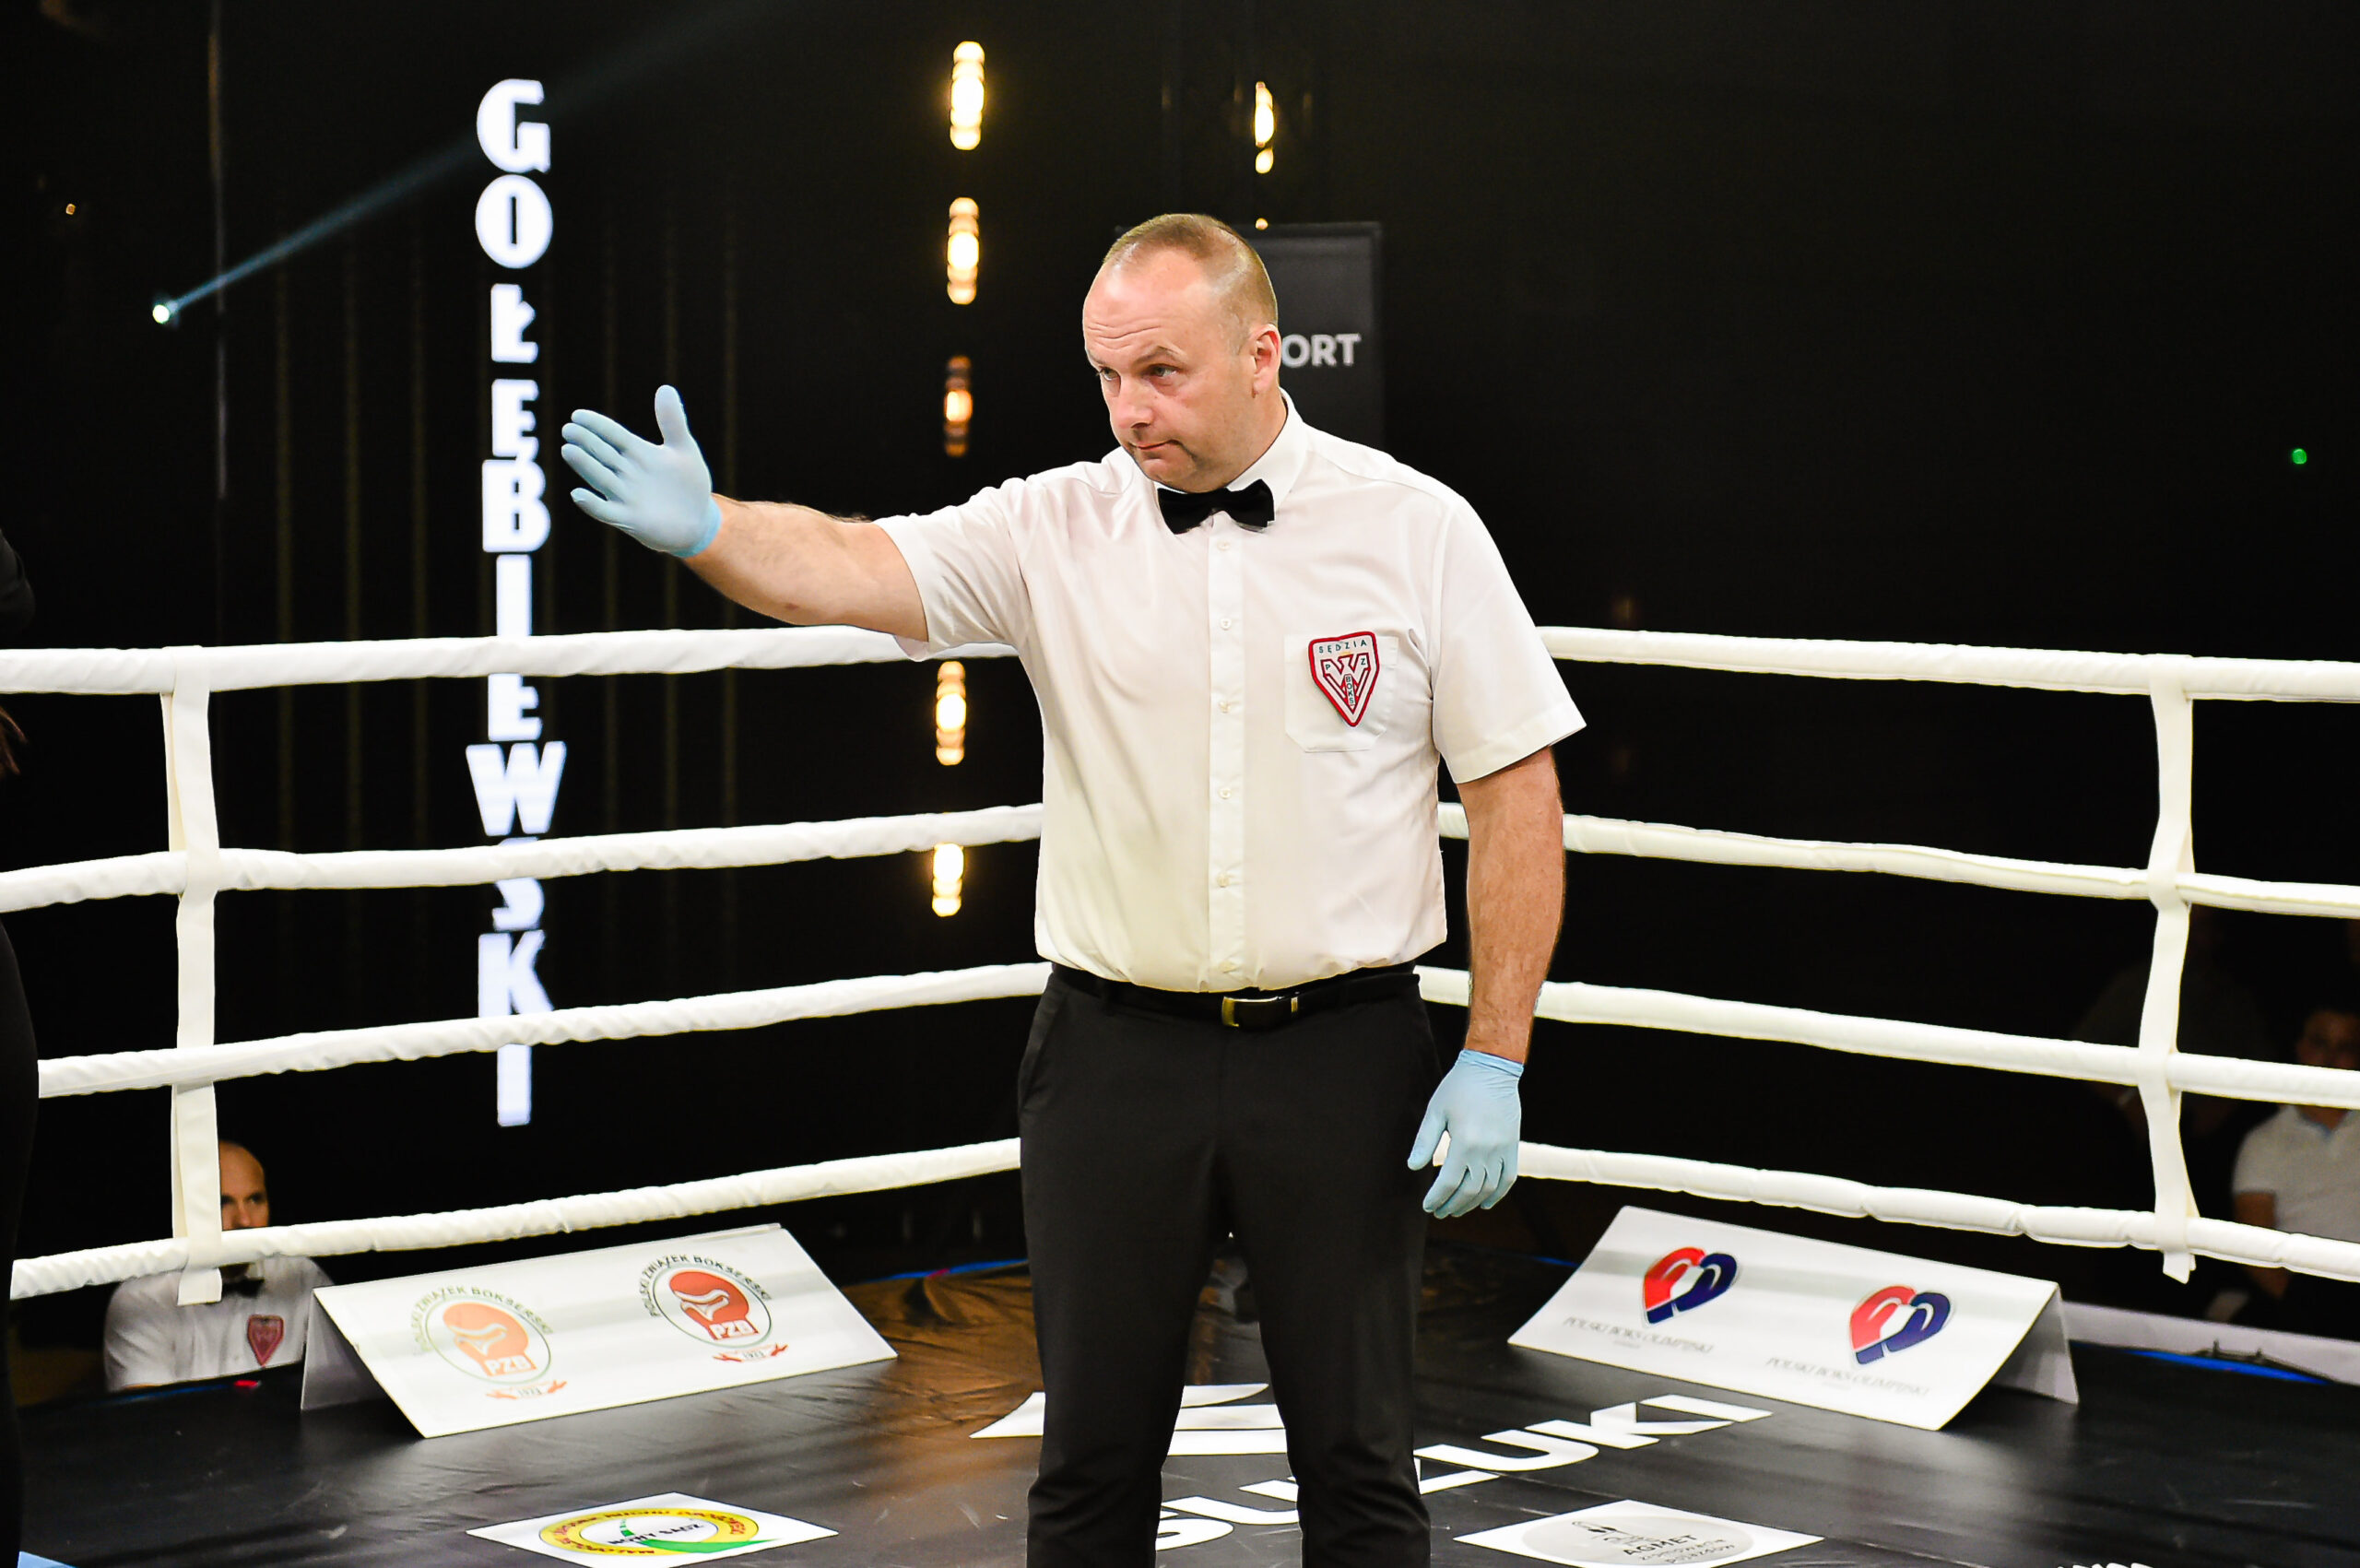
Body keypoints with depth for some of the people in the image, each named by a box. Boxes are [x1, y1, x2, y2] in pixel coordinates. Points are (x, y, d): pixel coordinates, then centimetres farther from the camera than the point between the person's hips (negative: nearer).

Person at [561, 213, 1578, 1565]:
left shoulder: (1417, 529, -3)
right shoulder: (1058, 528, 1)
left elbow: (1516, 792, -2)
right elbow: (854, 567, -13)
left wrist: (1496, 1063, -6)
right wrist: (709, 529, -36)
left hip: (1342, 1050, -1)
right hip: (1116, 1050, 2)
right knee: (1095, 1459, 9)